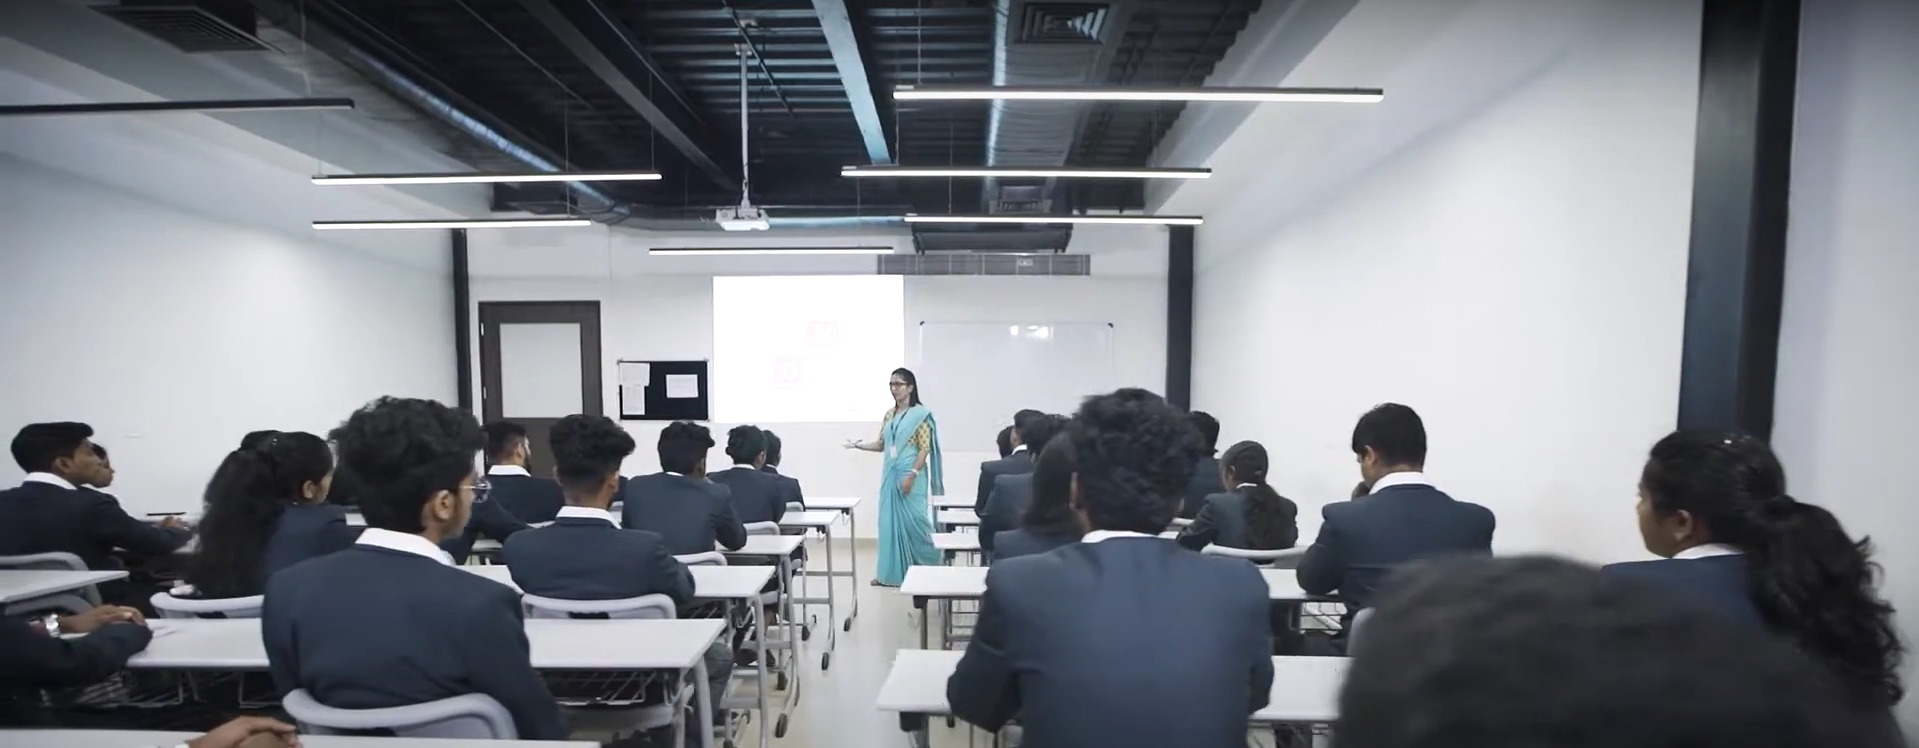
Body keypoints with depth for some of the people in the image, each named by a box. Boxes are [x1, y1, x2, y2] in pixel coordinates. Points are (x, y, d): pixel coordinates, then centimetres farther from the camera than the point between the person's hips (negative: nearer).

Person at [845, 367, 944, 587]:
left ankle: (930, 567, 15)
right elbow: (881, 445, 16)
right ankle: (890, 572, 16)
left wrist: (912, 475, -19)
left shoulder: (920, 414, -8)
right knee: (889, 521, 7)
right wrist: (858, 445, 2)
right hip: (890, 476, 7)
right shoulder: (889, 415, 13)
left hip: (910, 476, -7)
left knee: (913, 520, -4)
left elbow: (925, 449, -12)